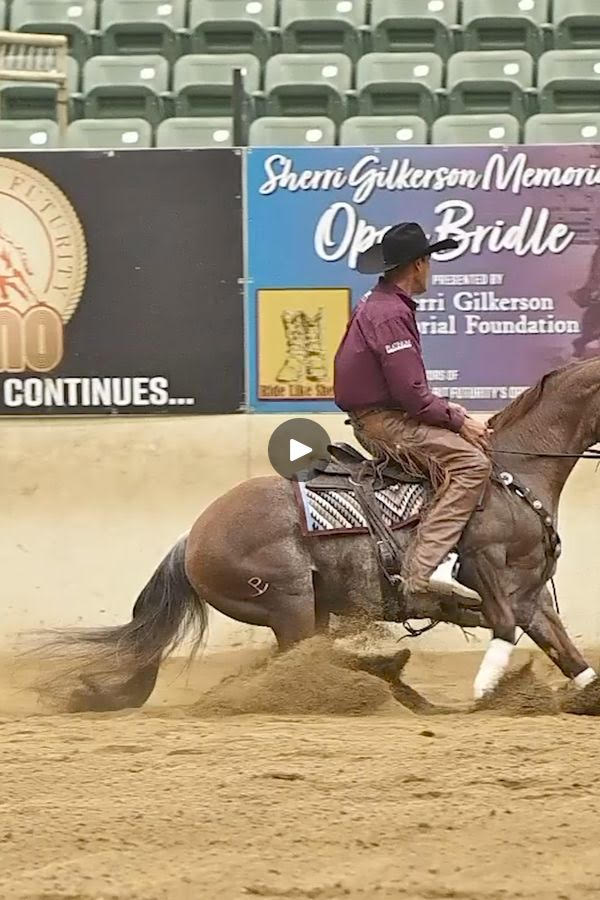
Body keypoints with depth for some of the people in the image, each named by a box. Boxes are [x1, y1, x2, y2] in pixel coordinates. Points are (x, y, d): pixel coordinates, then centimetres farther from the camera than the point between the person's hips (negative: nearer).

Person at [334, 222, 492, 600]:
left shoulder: (378, 304, 16)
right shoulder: (391, 314, -18)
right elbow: (410, 393, -22)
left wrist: (450, 411, 12)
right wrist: (458, 420, -12)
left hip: (378, 415, 11)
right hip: (383, 421, -11)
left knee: (474, 444, 17)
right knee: (471, 462, -22)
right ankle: (425, 569, -31)